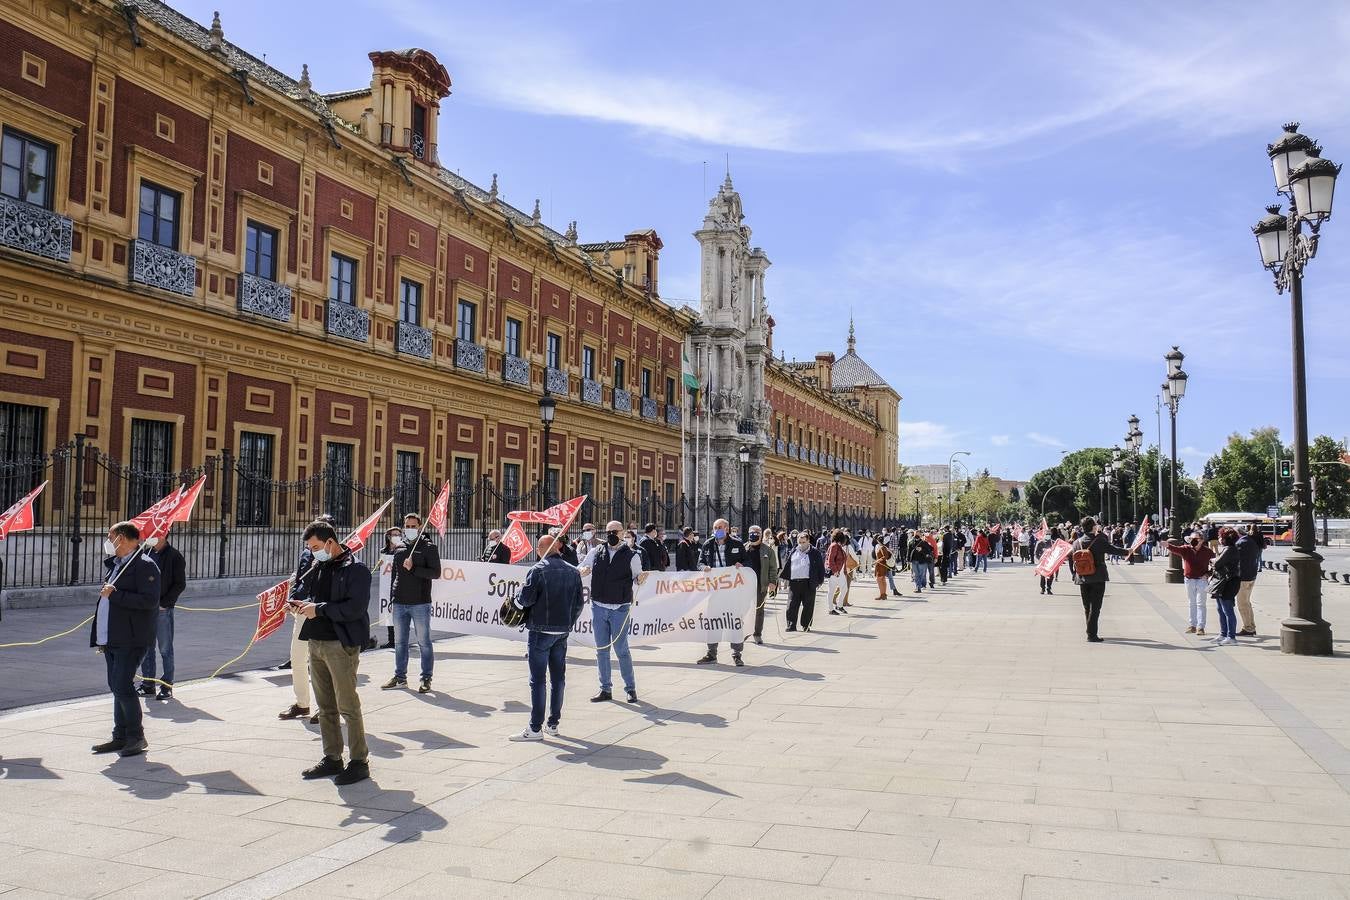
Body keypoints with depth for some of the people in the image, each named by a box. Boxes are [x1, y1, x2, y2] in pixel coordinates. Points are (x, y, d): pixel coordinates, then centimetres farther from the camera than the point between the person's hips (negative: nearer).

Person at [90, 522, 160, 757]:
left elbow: (150, 601, -22)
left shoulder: (144, 565, -12)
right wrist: (101, 637, 21)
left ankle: (137, 737, 0)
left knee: (122, 686, -11)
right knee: (116, 687, 12)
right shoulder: (114, 564, 17)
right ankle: (120, 736, 20)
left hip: (130, 640, -9)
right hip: (111, 639, 9)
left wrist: (114, 594, -21)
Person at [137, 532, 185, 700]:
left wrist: (163, 603, -12)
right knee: (146, 648, 10)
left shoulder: (174, 556, -6)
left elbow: (180, 584, -7)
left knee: (165, 649, 2)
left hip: (163, 609, -5)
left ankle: (167, 686, 9)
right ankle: (148, 685, 20)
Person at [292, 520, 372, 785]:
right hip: (316, 643, 8)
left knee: (348, 706, -4)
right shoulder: (318, 567, 13)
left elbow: (355, 608, -19)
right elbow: (303, 589, 28)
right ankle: (332, 758, 24)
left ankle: (359, 761, 4)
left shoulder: (355, 569, -11)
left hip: (341, 646, -8)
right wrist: (301, 602, 5)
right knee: (325, 706, 14)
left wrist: (319, 609, -17)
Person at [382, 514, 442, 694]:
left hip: (420, 603, -5)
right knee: (399, 642, 12)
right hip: (399, 603, 5)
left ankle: (426, 679, 7)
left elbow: (436, 572, -10)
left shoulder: (429, 547, -2)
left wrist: (413, 568, -18)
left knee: (424, 642, 0)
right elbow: (394, 575, 20)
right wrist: (391, 599, 16)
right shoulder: (400, 548, 14)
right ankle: (400, 677, 22)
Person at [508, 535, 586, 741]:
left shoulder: (537, 570, -12)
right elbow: (579, 603, 9)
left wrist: (513, 603, 7)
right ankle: (553, 724, 19)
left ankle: (535, 728, -1)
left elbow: (525, 599, -15)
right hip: (562, 632, 6)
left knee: (538, 680, -2)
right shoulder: (573, 571, 6)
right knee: (558, 678, 12)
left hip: (540, 631, -5)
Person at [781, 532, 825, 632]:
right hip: (793, 582, 3)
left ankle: (806, 625, 15)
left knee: (808, 605, 3)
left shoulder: (815, 553, 3)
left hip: (808, 583, -3)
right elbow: (787, 566, 19)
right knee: (792, 605, -1)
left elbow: (821, 567, 3)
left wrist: (820, 580, -1)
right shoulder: (793, 553, 14)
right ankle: (791, 625, 4)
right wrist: (782, 576, 11)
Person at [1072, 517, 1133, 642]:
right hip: (1098, 579, -4)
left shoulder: (1077, 543, -1)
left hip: (1083, 579, 4)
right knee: (1095, 607, -1)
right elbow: (1114, 550, -1)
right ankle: (1091, 635, -5)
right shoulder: (1100, 541, -11)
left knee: (1087, 608, 14)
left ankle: (1091, 633, 23)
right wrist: (1127, 552, 16)